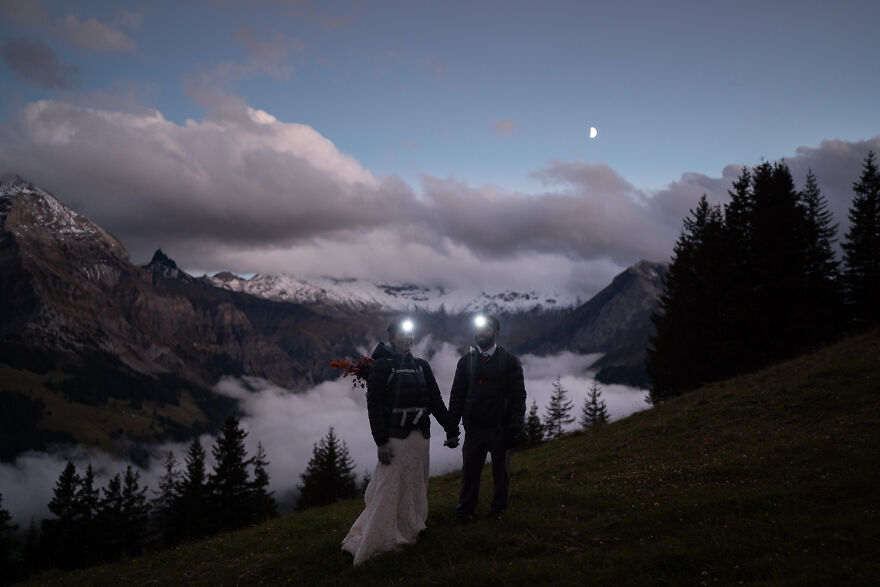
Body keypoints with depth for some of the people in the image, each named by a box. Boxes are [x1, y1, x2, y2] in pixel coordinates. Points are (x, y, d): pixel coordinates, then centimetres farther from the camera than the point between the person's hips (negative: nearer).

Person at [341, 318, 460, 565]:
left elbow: (436, 401, 16)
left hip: (420, 438, 6)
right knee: (388, 492, -9)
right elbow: (374, 405, -9)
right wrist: (381, 441, -15)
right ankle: (372, 544, -3)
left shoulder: (421, 366, 13)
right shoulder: (382, 365, -4)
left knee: (415, 489, 10)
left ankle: (408, 534, 20)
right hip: (395, 438, -6)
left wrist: (451, 430, 12)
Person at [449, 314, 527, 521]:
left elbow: (518, 397, -4)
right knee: (469, 471, 6)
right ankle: (465, 510, 22)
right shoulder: (466, 361, 7)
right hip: (473, 428, 2)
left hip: (500, 429, -2)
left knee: (501, 472, 11)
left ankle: (498, 510, 27)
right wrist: (452, 425, 1)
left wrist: (513, 429, -11)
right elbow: (457, 395, 8)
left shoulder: (510, 362, -2)